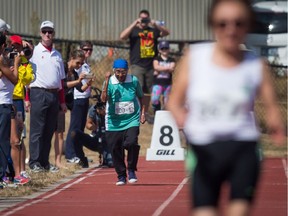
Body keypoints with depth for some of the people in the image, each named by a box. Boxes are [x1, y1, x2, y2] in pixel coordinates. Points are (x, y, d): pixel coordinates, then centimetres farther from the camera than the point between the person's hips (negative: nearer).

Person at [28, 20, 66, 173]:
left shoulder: (57, 55, 18)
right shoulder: (34, 52, -1)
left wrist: (62, 101, 16)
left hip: (54, 95, 6)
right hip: (39, 93, -6)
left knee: (49, 131, 8)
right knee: (37, 130, -7)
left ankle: (45, 162, 13)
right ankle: (35, 163, -6)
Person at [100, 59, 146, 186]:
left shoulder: (134, 81, 0)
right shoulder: (110, 82, -5)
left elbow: (140, 98, 14)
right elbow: (103, 99, -19)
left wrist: (142, 113, 7)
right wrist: (107, 82, -24)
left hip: (132, 120, -1)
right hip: (114, 122, 1)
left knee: (131, 143, -21)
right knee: (115, 149, 2)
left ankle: (131, 170, 0)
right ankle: (121, 176, 19)